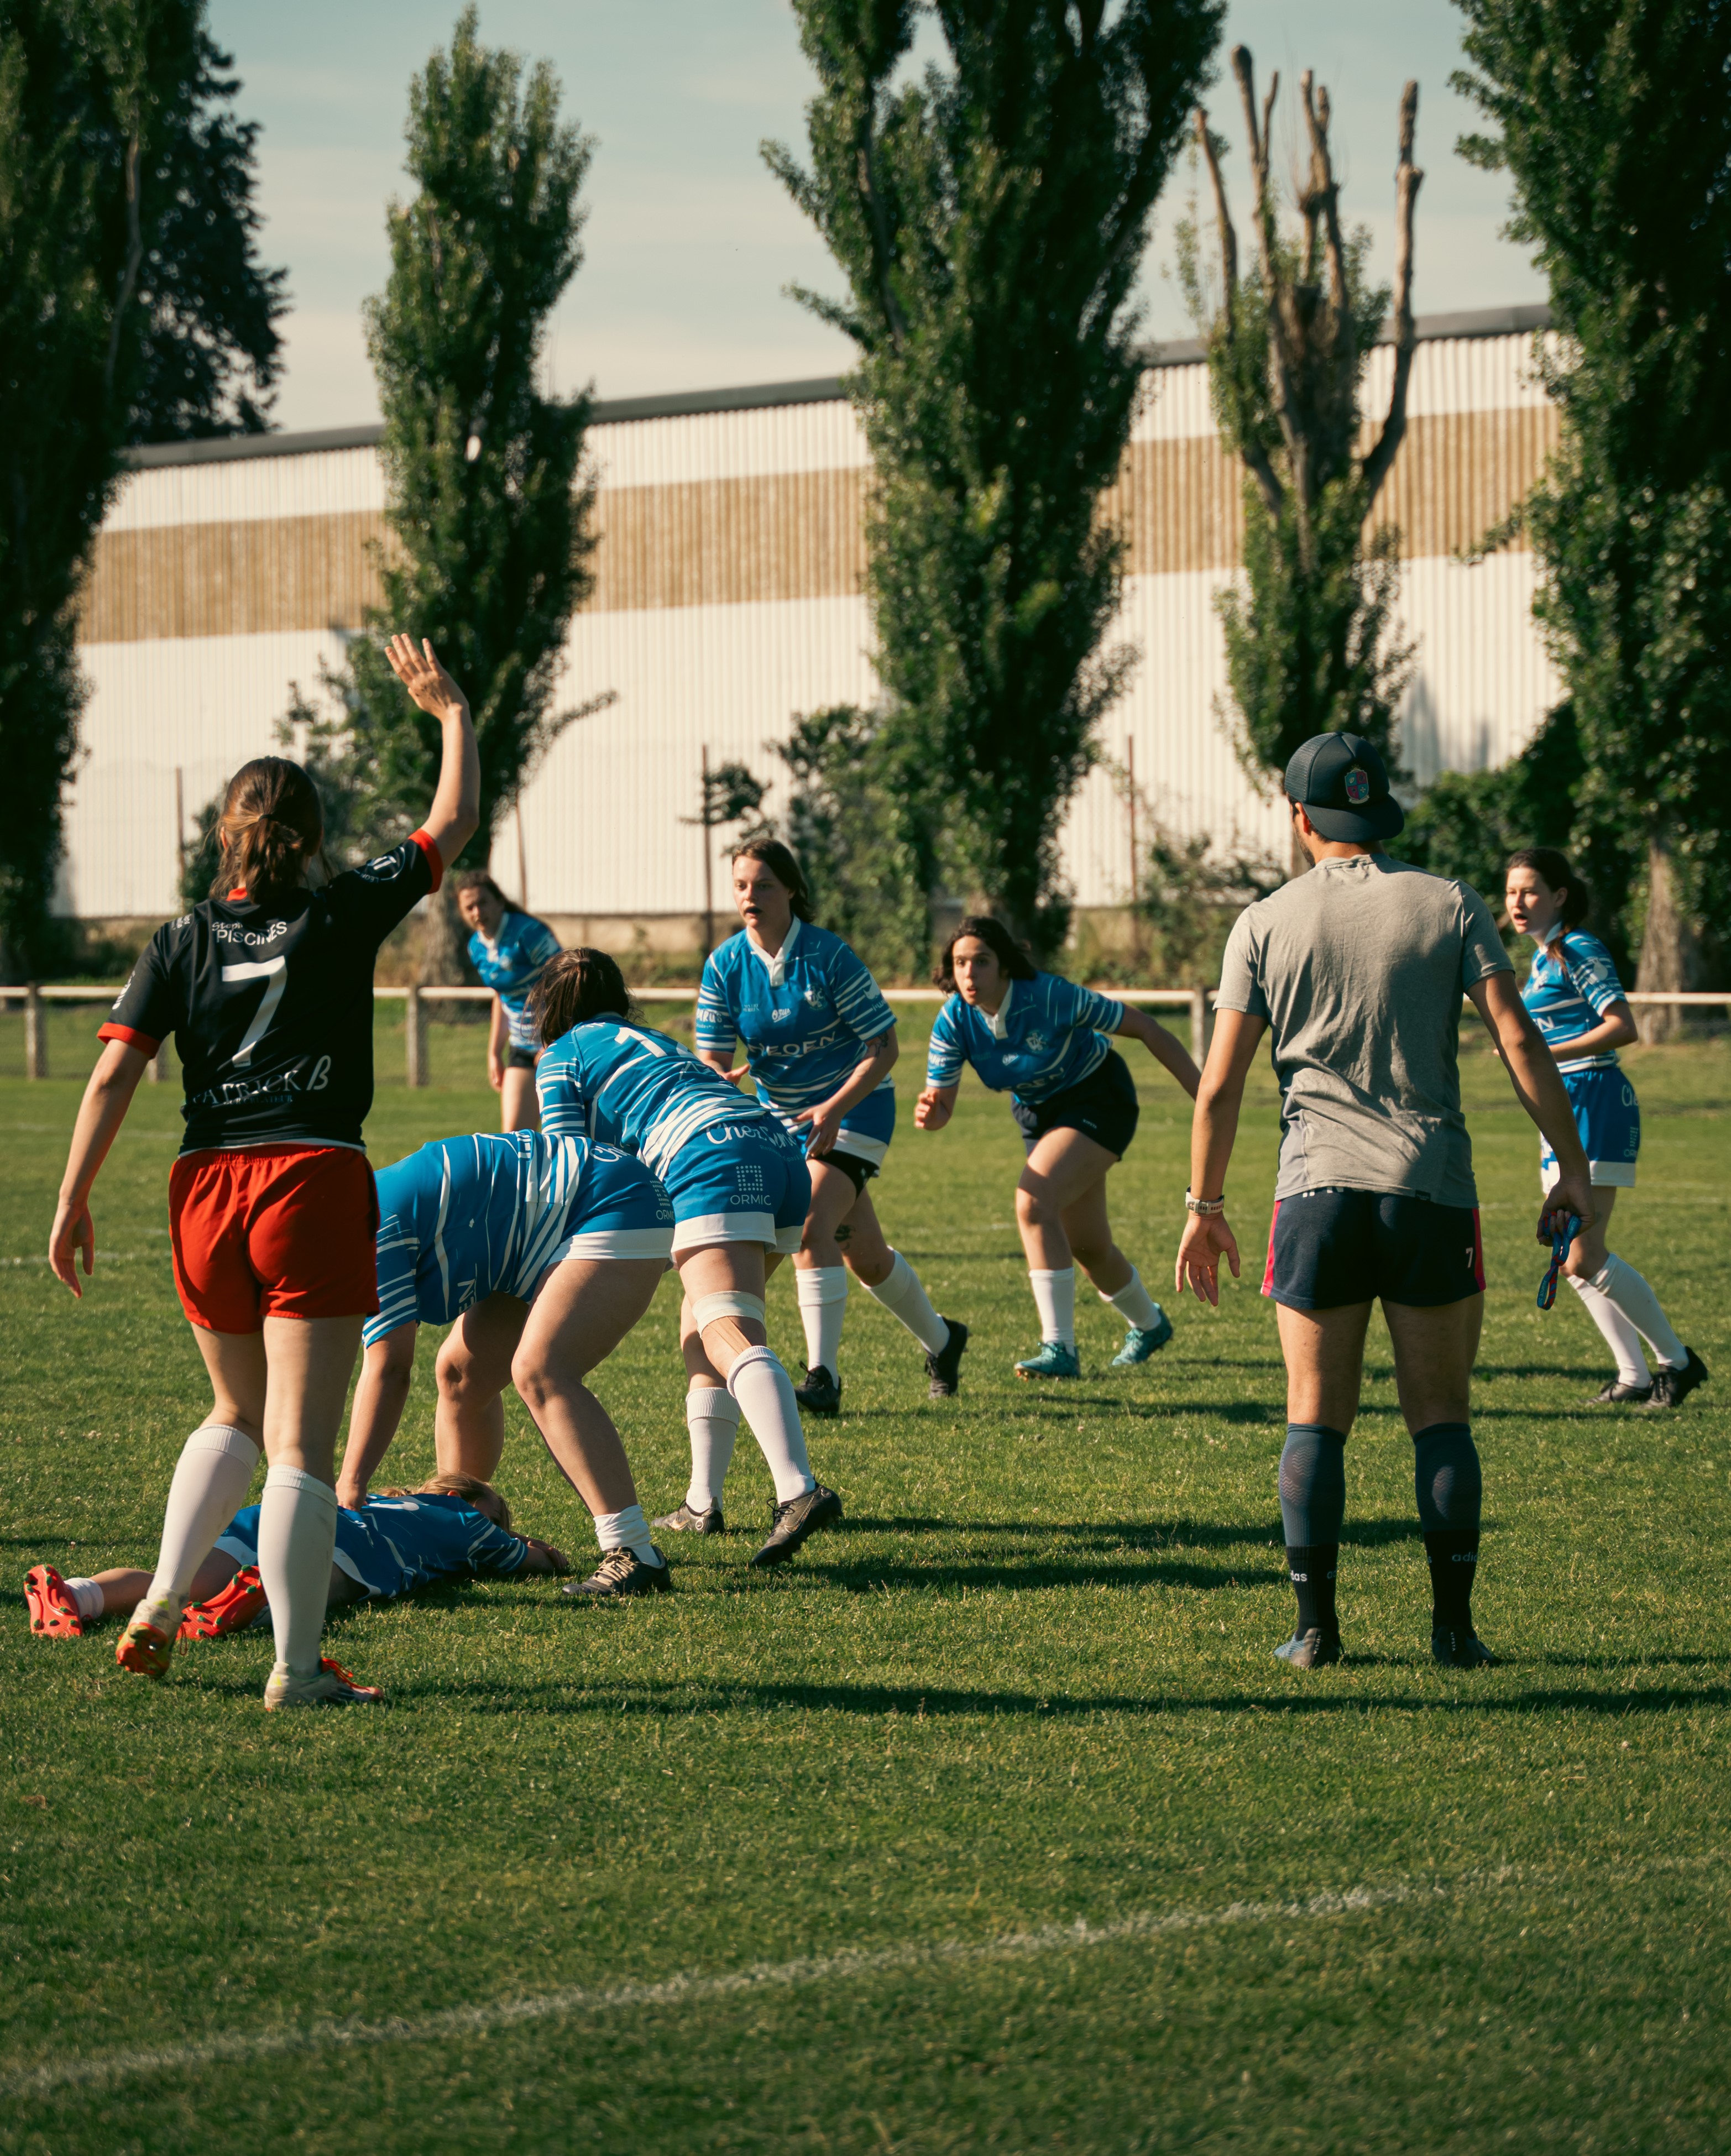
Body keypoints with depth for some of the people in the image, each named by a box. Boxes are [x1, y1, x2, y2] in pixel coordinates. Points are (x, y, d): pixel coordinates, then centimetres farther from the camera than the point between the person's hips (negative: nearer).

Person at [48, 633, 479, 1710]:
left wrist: (74, 1198, 3)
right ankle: (298, 1668, -5)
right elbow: (455, 821, 11)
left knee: (239, 1415, 24)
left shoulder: (181, 943, 5)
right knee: (303, 1442, -4)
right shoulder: (346, 917, 0)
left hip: (207, 1190, 4)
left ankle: (160, 1602, 14)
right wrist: (452, 711, 24)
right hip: (316, 1180, -4)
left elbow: (115, 1072, -1)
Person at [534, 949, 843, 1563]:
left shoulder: (563, 1057, 17)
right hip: (782, 1151, 8)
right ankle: (702, 1504, 18)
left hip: (715, 1162, -8)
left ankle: (799, 1490, -43)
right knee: (701, 1327, 22)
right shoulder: (654, 1041, 38)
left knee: (732, 1340, -21)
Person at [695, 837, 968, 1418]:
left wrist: (835, 1107, -27)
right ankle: (940, 1340, 37)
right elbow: (713, 1059, -8)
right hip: (783, 1117, 5)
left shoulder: (828, 955, -19)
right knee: (863, 1254, 13)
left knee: (812, 1226, -25)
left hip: (854, 1108, -5)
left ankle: (823, 1377, -25)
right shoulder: (724, 966, -8)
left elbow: (884, 1045, -15)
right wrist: (720, 1081, -33)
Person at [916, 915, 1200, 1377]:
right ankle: (1148, 1325, 43)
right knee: (1086, 1246, 13)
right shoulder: (955, 1022, -17)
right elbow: (941, 1103, -12)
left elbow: (1145, 1029, -22)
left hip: (1099, 1101, -6)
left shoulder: (1051, 997, -31)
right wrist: (930, 1113, -39)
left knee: (1034, 1203, -27)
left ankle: (1060, 1348, -23)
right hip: (1038, 1113, 6)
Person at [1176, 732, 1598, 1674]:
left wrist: (1205, 1206, 11)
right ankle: (1454, 1627, 1)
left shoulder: (1266, 924, 4)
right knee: (1441, 1417, 5)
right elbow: (1518, 1040, -4)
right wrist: (1572, 1166, 0)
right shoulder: (1452, 906, 4)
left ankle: (1316, 1628, 2)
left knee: (1315, 1420, 5)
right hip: (1434, 1187, 0)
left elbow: (1219, 1084, 2)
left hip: (1317, 1187, 0)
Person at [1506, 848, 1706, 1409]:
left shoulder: (1578, 951, -11)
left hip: (1595, 1103, -10)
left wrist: (1546, 1053, -27)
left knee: (1584, 1259, -13)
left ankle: (1676, 1360, -1)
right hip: (1563, 1109, 10)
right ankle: (1633, 1375, 13)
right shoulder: (1544, 956, 17)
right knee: (1572, 1261, 8)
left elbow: (1623, 1026, -21)